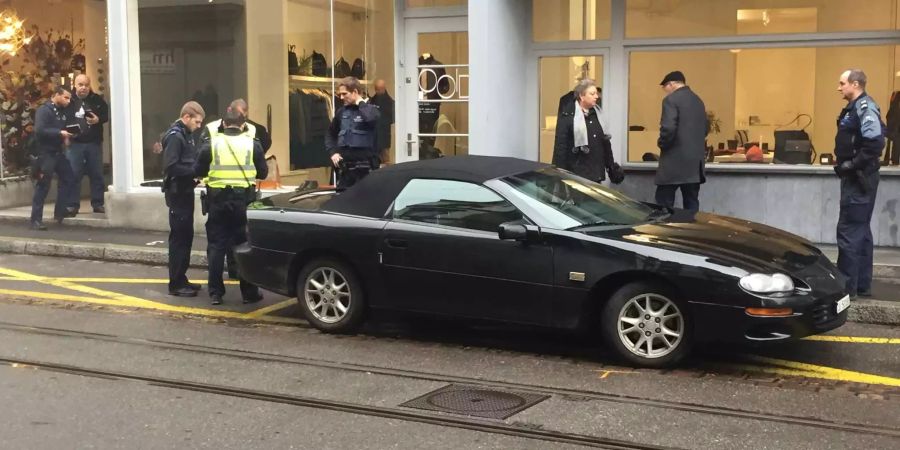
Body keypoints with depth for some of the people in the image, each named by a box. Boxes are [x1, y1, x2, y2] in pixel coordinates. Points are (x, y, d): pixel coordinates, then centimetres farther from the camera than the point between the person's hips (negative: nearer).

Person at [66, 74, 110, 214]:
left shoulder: (97, 100, 5)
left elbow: (107, 115, 8)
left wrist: (98, 120, -12)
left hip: (94, 143, 2)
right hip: (74, 143, -2)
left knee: (97, 174, 6)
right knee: (73, 175, -1)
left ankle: (98, 203, 14)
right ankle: (73, 205, 6)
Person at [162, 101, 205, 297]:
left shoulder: (186, 135, 13)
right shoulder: (175, 136, -16)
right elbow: (170, 167, -24)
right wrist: (196, 171, -21)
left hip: (185, 192, 9)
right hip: (177, 194, -9)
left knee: (186, 237, 14)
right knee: (179, 238, -5)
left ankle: (181, 279, 22)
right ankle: (176, 284, 0)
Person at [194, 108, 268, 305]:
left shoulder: (211, 144, -1)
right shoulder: (253, 144, -1)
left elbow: (198, 172, 4)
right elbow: (263, 173, 7)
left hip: (218, 200, 0)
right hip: (244, 200, 0)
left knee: (216, 246, 8)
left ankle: (216, 293, 8)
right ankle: (249, 293, 9)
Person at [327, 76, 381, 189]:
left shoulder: (369, 109, -4)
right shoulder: (342, 111, 11)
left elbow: (371, 119, -30)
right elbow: (330, 133, 23)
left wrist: (360, 103, -13)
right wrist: (333, 152, 8)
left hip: (364, 166, -5)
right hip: (345, 165, 5)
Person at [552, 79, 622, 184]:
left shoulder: (598, 114, 12)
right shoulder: (568, 116, -8)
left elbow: (605, 142, 20)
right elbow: (560, 146, -11)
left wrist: (611, 166, 19)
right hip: (576, 174, -6)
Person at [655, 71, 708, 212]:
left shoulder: (671, 99, -10)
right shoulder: (698, 101, 16)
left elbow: (668, 128, -21)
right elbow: (706, 128, 22)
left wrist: (661, 143, -5)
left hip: (675, 161, -8)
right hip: (696, 161, 8)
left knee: (664, 203, -3)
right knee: (692, 203, 8)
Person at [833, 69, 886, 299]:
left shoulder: (865, 107, -16)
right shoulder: (854, 108, 14)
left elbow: (876, 142, -26)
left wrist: (852, 165, -21)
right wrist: (843, 160, 8)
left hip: (859, 178, -11)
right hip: (857, 177, 11)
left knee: (849, 231, -7)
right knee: (861, 231, 14)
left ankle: (846, 287, -3)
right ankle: (862, 284, 22)